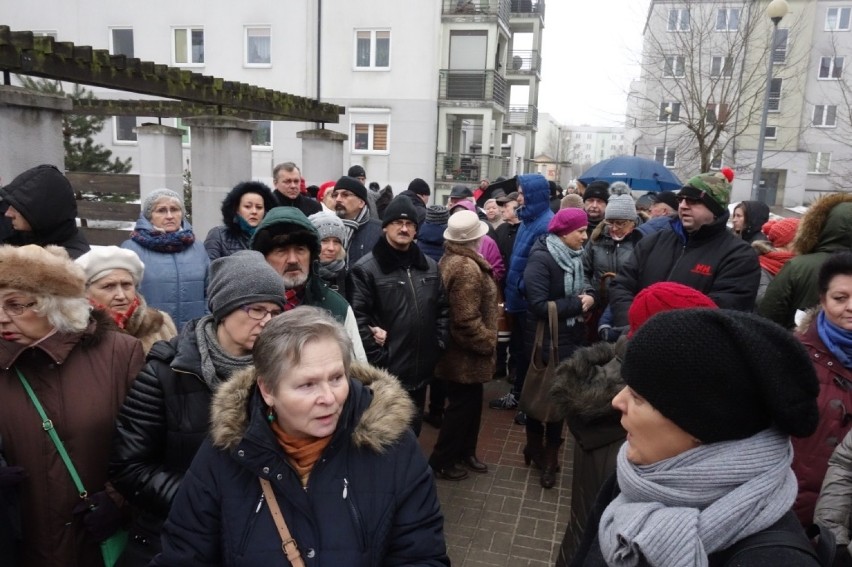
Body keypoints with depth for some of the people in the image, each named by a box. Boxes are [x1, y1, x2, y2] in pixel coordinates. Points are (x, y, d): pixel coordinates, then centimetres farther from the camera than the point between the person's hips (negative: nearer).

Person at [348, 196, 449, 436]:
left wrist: (439, 344, 5)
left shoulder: (430, 266, 11)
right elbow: (357, 318, -15)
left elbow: (442, 308, 17)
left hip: (420, 371, 6)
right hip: (385, 372, -6)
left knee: (412, 431, 21)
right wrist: (376, 358, -17)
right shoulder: (366, 269, -10)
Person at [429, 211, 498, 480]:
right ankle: (441, 461, 20)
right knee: (463, 406, 5)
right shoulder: (467, 268, -25)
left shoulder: (450, 259, 7)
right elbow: (466, 320, -29)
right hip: (466, 354, -10)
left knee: (470, 403, 21)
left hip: (462, 351, 10)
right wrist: (488, 342, -14)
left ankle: (465, 451, 37)